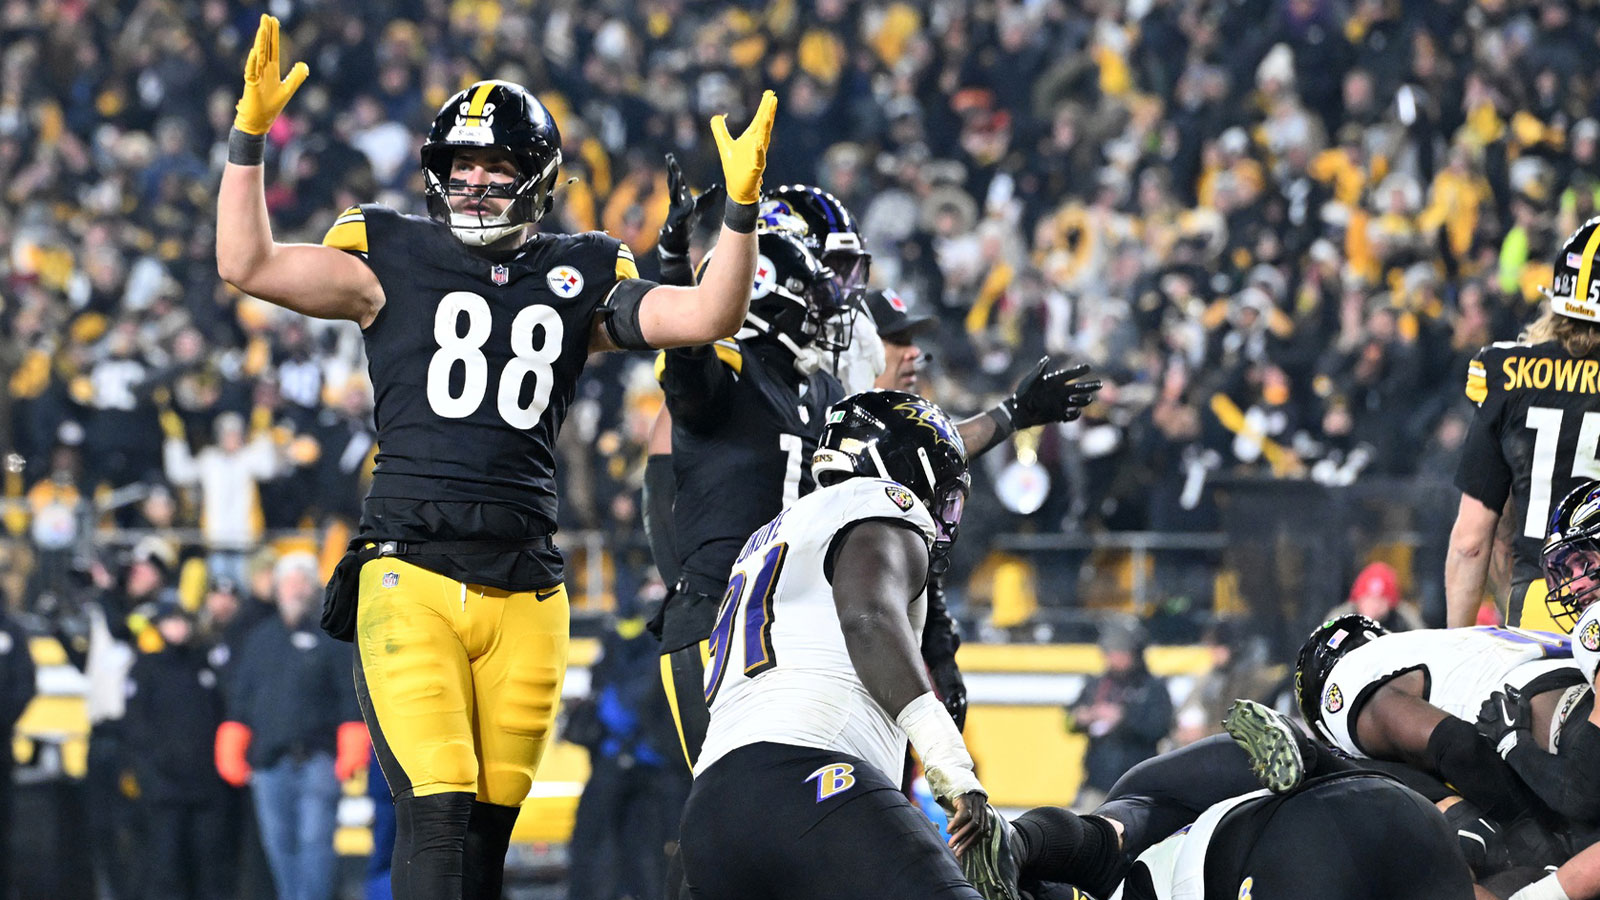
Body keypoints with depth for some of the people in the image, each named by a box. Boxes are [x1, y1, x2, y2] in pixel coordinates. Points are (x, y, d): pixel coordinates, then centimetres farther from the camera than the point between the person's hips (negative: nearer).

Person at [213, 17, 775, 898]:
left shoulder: (579, 280, 12)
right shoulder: (394, 261, 7)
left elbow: (706, 316, 2)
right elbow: (247, 264, -3)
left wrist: (740, 208, -11)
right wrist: (250, 135, -12)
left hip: (524, 590, 3)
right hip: (408, 571, -3)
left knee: (488, 828, 6)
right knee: (437, 816, -17)